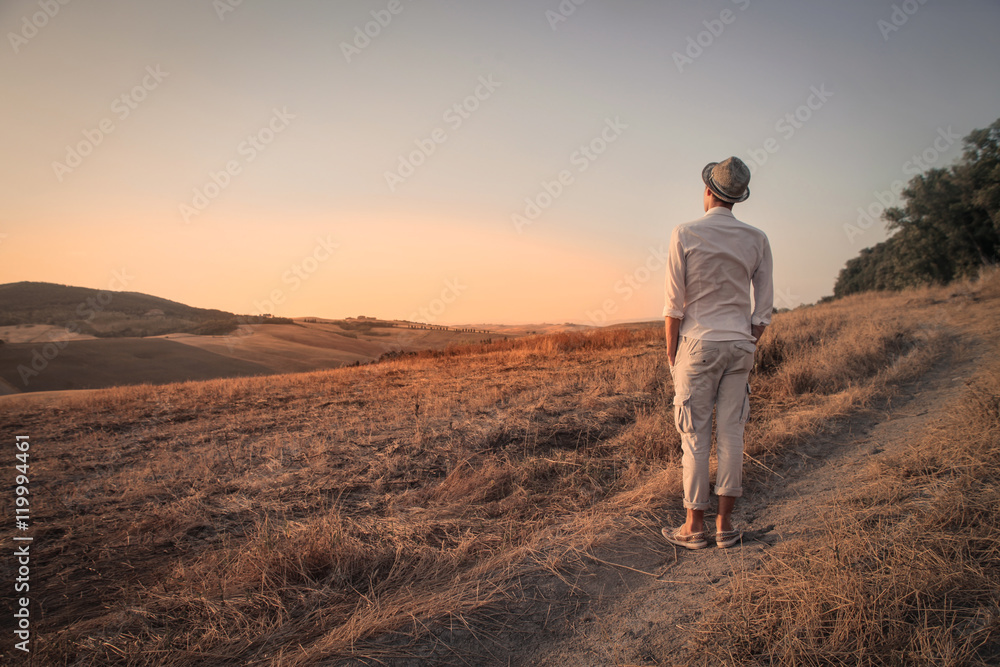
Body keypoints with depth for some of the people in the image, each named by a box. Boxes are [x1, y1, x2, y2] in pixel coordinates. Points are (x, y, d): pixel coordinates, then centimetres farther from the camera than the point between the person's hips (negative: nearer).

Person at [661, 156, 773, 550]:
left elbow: (674, 303, -8)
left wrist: (671, 355, -1)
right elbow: (764, 306, 5)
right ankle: (725, 525, 12)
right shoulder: (756, 239, 4)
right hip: (739, 345, 4)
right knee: (731, 434, 7)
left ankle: (694, 527, 9)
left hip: (698, 344, -4)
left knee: (695, 437, 2)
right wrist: (748, 348, 14)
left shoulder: (685, 234, -7)